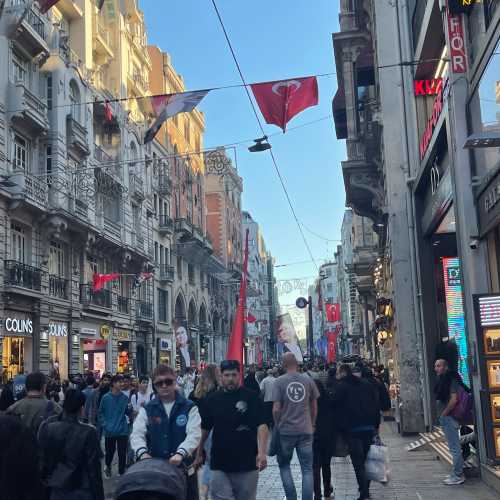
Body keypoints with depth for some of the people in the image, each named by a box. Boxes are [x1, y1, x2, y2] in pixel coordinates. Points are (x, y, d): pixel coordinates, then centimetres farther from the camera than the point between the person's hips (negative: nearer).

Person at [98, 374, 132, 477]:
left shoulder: (125, 398, -1)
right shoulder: (106, 397, -6)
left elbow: (127, 413, 3)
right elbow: (100, 413, 2)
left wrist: (130, 410, -19)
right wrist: (105, 425, -7)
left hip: (122, 431, 1)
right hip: (109, 431, -1)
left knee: (122, 453, 2)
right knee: (109, 452, 14)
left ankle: (121, 473, 17)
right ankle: (108, 467, 43)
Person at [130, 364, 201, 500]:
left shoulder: (189, 408, -1)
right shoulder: (147, 410, 7)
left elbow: (194, 435, -14)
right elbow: (137, 434, -4)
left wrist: (180, 453, -33)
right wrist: (142, 452, -25)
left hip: (184, 467, -2)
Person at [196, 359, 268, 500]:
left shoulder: (251, 397, -3)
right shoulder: (212, 399, 5)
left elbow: (261, 425, -10)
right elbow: (205, 429, 14)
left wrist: (262, 453, -21)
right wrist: (199, 452, 15)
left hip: (247, 463, -1)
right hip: (220, 465, 1)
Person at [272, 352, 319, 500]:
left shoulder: (279, 381, -7)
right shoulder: (308, 380, 1)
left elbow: (276, 409, -10)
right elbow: (314, 406, 9)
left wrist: (277, 425, 6)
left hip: (285, 430, -2)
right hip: (306, 430, 2)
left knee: (284, 465, 16)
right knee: (307, 469, 7)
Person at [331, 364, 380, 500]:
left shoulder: (341, 386, -5)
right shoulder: (367, 384, 11)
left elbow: (335, 406, -6)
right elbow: (377, 404, 10)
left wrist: (340, 426, 7)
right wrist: (376, 424, 12)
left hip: (352, 429, -5)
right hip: (369, 427, 5)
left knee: (358, 463, -2)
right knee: (365, 459, 16)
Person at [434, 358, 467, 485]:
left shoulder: (451, 380, -15)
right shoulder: (442, 381, 14)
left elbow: (454, 399, -23)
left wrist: (444, 413, -16)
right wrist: (441, 415, 13)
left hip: (449, 418, -10)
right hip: (445, 419, 10)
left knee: (455, 448, -4)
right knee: (454, 447, 15)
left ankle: (458, 476, 2)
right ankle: (457, 473, 23)